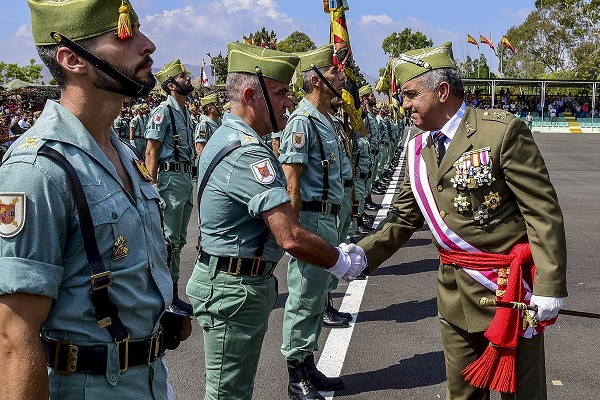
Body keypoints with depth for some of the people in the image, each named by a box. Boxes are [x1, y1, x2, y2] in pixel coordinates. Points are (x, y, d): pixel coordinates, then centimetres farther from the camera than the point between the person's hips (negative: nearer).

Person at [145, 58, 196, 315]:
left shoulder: (186, 112, 16)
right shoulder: (163, 112, -10)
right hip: (170, 178, -9)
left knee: (179, 240, 13)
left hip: (187, 178, 9)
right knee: (168, 241, -5)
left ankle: (173, 295, 23)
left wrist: (190, 180, 16)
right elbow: (151, 153, -13)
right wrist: (153, 187, -19)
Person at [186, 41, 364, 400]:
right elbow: (292, 238, -29)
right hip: (236, 289, -10)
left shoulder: (227, 136, 9)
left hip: (231, 281, 10)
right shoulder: (249, 153, -25)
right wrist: (341, 263, -13)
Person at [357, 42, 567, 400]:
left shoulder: (503, 131, -15)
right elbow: (404, 218, 9)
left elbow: (543, 212, -15)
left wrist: (549, 285, -18)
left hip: (508, 286, -6)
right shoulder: (420, 148, 6)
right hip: (454, 289, 6)